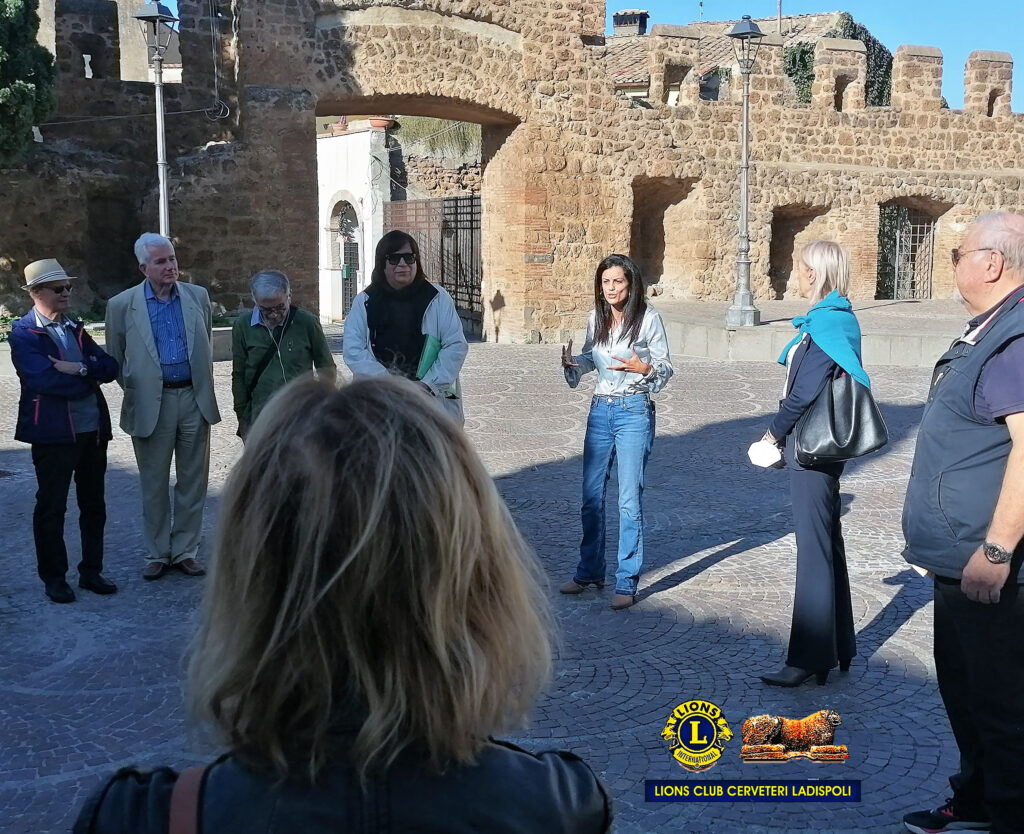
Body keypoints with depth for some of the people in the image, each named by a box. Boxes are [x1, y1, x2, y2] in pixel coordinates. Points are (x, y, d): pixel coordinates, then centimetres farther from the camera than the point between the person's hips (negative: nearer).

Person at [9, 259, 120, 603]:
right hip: (54, 433, -6)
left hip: (93, 429, 6)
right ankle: (54, 578, 17)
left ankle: (91, 571, 24)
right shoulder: (23, 333, -6)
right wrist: (90, 378, -10)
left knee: (94, 505, 12)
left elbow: (110, 367, 4)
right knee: (51, 507, 5)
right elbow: (44, 379, -21)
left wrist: (81, 368, -15)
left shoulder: (75, 329, 14)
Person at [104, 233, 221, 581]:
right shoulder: (122, 305, -3)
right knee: (154, 484, 8)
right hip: (151, 405, -2)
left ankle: (185, 551, 20)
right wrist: (135, 391, 6)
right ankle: (157, 554, 20)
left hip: (194, 399, 2)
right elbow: (116, 358, 7)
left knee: (193, 481, 8)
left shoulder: (198, 297, 4)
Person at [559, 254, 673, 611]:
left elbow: (665, 366, -3)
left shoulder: (648, 318, -6)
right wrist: (572, 363, -1)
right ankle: (589, 571, 25)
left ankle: (627, 582, 4)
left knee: (629, 498, -4)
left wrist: (644, 367, -24)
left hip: (634, 410, -5)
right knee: (591, 495, 10)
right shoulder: (596, 318, 7)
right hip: (600, 410, 5)